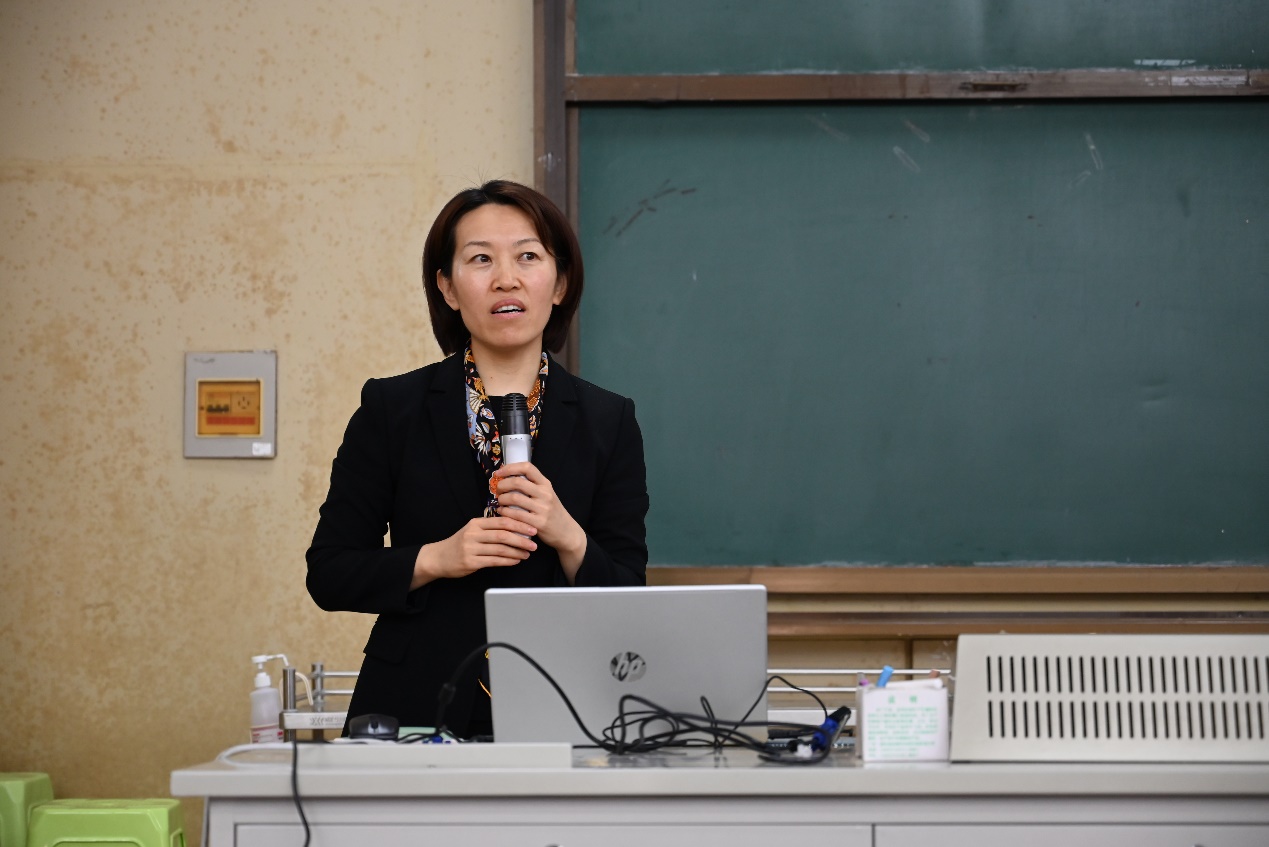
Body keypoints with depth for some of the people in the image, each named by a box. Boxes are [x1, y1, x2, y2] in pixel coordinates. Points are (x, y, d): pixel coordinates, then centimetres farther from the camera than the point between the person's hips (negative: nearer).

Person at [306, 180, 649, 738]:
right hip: (416, 714, -1)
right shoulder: (392, 409, 4)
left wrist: (569, 538, -15)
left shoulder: (607, 422, 5)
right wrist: (435, 559, -12)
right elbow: (329, 575, 3)